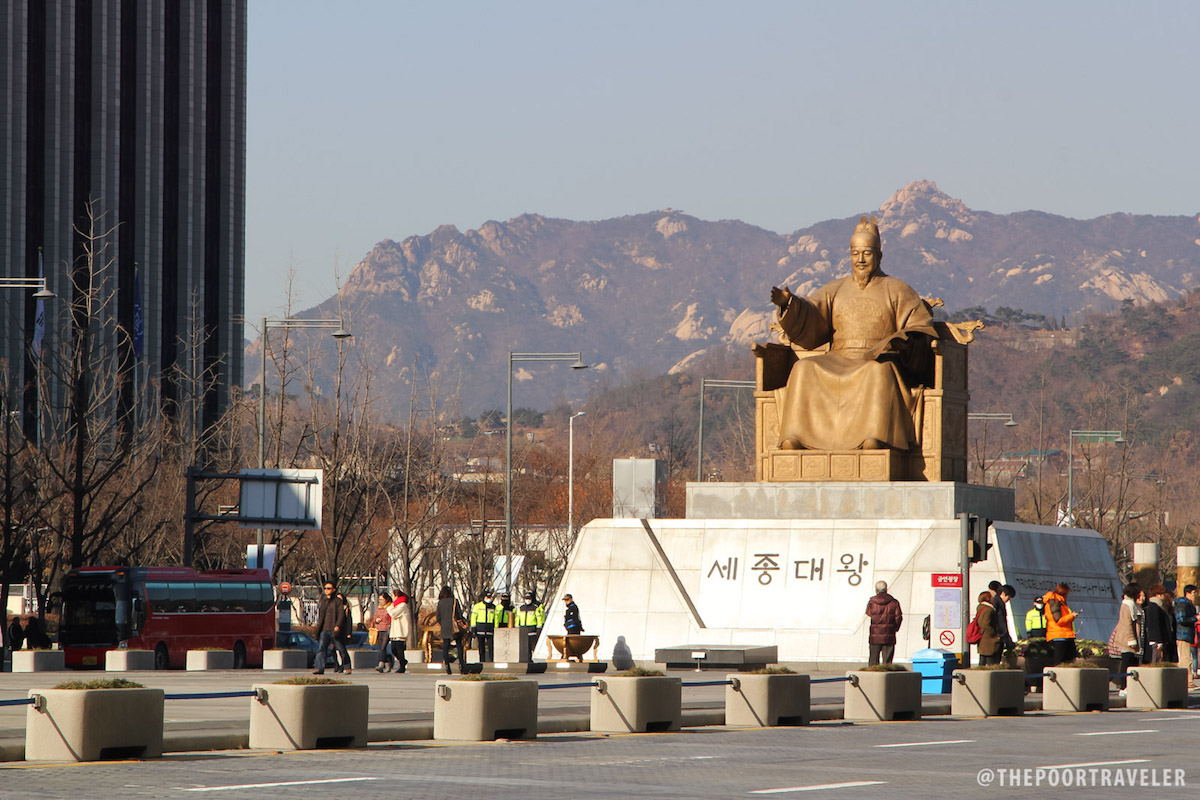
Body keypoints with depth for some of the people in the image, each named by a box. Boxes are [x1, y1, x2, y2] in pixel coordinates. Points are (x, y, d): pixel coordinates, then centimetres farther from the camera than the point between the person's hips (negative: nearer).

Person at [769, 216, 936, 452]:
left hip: (880, 362, -3)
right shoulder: (835, 290, 18)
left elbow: (921, 329, 2)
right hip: (839, 363, 3)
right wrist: (789, 303, -17)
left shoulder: (896, 291, 10)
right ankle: (793, 439, -38)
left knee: (879, 372, -38)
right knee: (804, 370, -25)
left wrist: (902, 341, -20)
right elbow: (809, 319, 4)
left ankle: (873, 441, -54)